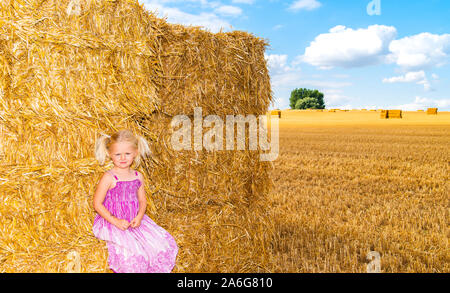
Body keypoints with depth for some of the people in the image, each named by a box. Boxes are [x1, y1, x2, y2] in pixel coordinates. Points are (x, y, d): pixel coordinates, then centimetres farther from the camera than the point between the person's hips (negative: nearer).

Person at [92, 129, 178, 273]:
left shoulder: (138, 177, 5)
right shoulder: (109, 178, -11)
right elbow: (97, 204, -11)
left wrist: (139, 216, -8)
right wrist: (116, 222, -17)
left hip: (134, 222, 6)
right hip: (112, 223, -5)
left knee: (162, 243, -2)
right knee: (131, 251, -26)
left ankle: (152, 269, 19)